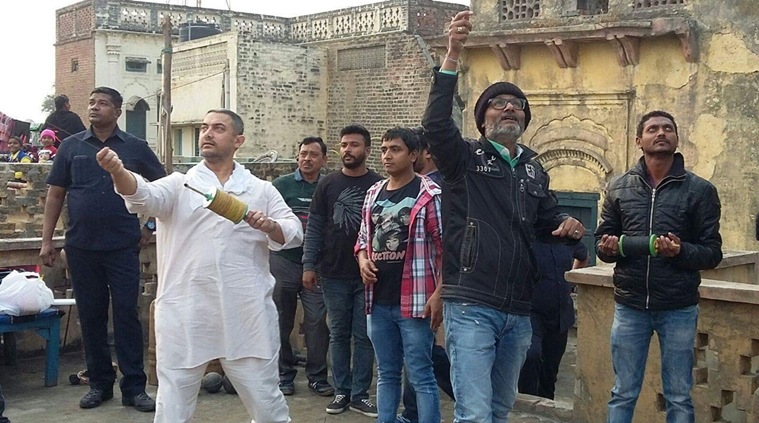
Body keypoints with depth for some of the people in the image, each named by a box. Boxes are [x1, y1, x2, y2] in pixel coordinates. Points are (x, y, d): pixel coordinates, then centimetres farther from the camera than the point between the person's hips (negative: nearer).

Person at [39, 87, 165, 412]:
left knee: (126, 314, -2)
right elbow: (55, 194, 7)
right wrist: (47, 240, 2)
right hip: (81, 247, 2)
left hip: (123, 247, -2)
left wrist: (151, 226, 5)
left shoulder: (135, 148, 2)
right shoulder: (72, 147, 6)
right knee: (90, 315, 8)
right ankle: (99, 383, 20)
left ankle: (134, 387, 5)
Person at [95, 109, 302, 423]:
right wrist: (118, 172, -35)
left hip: (247, 315, 0)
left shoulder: (261, 190, 9)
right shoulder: (179, 185, 5)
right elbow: (144, 196, -14)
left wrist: (270, 226, -16)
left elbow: (294, 233, 6)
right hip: (185, 314, 0)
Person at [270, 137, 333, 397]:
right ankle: (284, 374, 19)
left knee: (317, 321, -1)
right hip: (284, 261, 0)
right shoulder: (281, 185, 3)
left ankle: (317, 376, 11)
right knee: (281, 321, 7)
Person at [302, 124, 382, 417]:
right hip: (334, 275, 2)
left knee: (364, 337, 3)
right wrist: (308, 265, -1)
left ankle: (360, 394, 11)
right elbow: (314, 227, 5)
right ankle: (341, 391, 17)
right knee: (338, 335, 9)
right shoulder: (327, 185, 5)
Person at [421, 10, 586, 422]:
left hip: (518, 310, 7)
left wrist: (566, 224, 3)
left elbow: (547, 217, 28)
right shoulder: (465, 159, -2)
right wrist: (452, 56, -29)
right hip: (471, 306, -6)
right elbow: (435, 124, -21)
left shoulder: (534, 170, 15)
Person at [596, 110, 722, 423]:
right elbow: (601, 239, 10)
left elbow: (713, 253, -2)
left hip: (679, 309, -1)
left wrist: (681, 251, -22)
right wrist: (608, 248, -13)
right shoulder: (619, 188, 7)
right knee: (623, 394, 9)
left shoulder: (700, 191, -1)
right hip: (629, 306, 2)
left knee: (678, 397, 8)